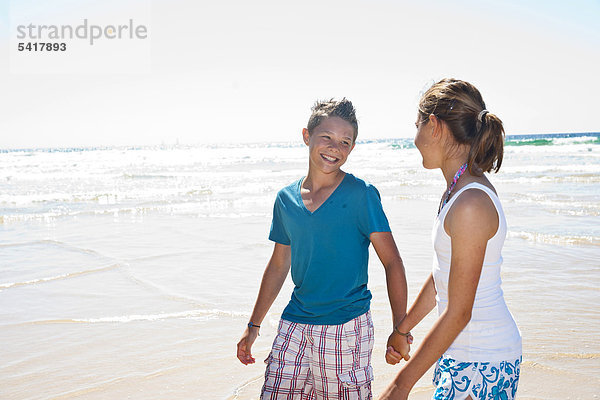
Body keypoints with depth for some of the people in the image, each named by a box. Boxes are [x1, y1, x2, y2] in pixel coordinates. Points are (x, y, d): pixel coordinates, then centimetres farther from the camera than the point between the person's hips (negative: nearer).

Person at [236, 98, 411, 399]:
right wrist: (254, 325, 17)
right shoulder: (286, 199, 5)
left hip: (346, 327, -4)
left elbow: (392, 263, -8)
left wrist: (400, 329, -15)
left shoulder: (361, 195, -8)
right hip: (294, 325, 4)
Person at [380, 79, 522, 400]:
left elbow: (458, 313, -22)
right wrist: (402, 329, 23)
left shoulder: (471, 205, -24)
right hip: (462, 352, 8)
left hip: (482, 364, -8)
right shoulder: (456, 193, 5)